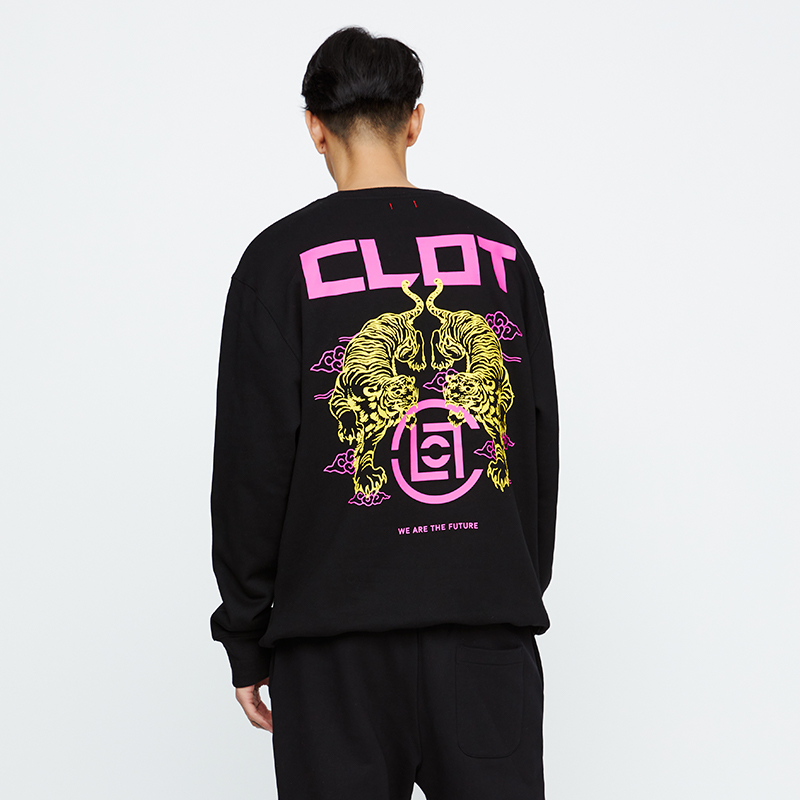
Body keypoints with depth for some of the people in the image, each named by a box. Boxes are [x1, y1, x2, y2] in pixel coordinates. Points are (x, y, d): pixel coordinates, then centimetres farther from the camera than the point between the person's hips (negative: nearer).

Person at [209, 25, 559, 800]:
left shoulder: (282, 258, -2)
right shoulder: (499, 247, 9)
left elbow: (250, 465, -4)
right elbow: (541, 443, 11)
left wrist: (244, 635, 3)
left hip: (339, 628, -2)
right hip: (490, 623, 3)